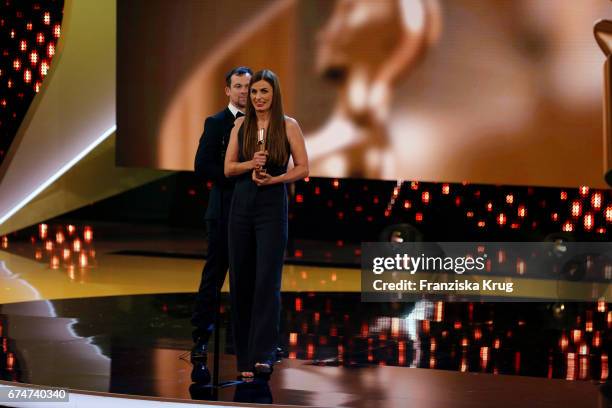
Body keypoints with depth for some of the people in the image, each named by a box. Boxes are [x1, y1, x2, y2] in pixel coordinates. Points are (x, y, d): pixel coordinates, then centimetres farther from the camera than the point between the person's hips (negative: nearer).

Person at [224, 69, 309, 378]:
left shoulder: (288, 126, -1)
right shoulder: (241, 124, 8)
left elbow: (302, 169, -1)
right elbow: (228, 168, 5)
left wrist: (274, 179, -16)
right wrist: (250, 164, -14)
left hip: (272, 205, -4)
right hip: (242, 205, 4)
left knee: (267, 280, -14)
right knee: (241, 280, 5)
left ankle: (263, 355, -21)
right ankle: (244, 358, 12)